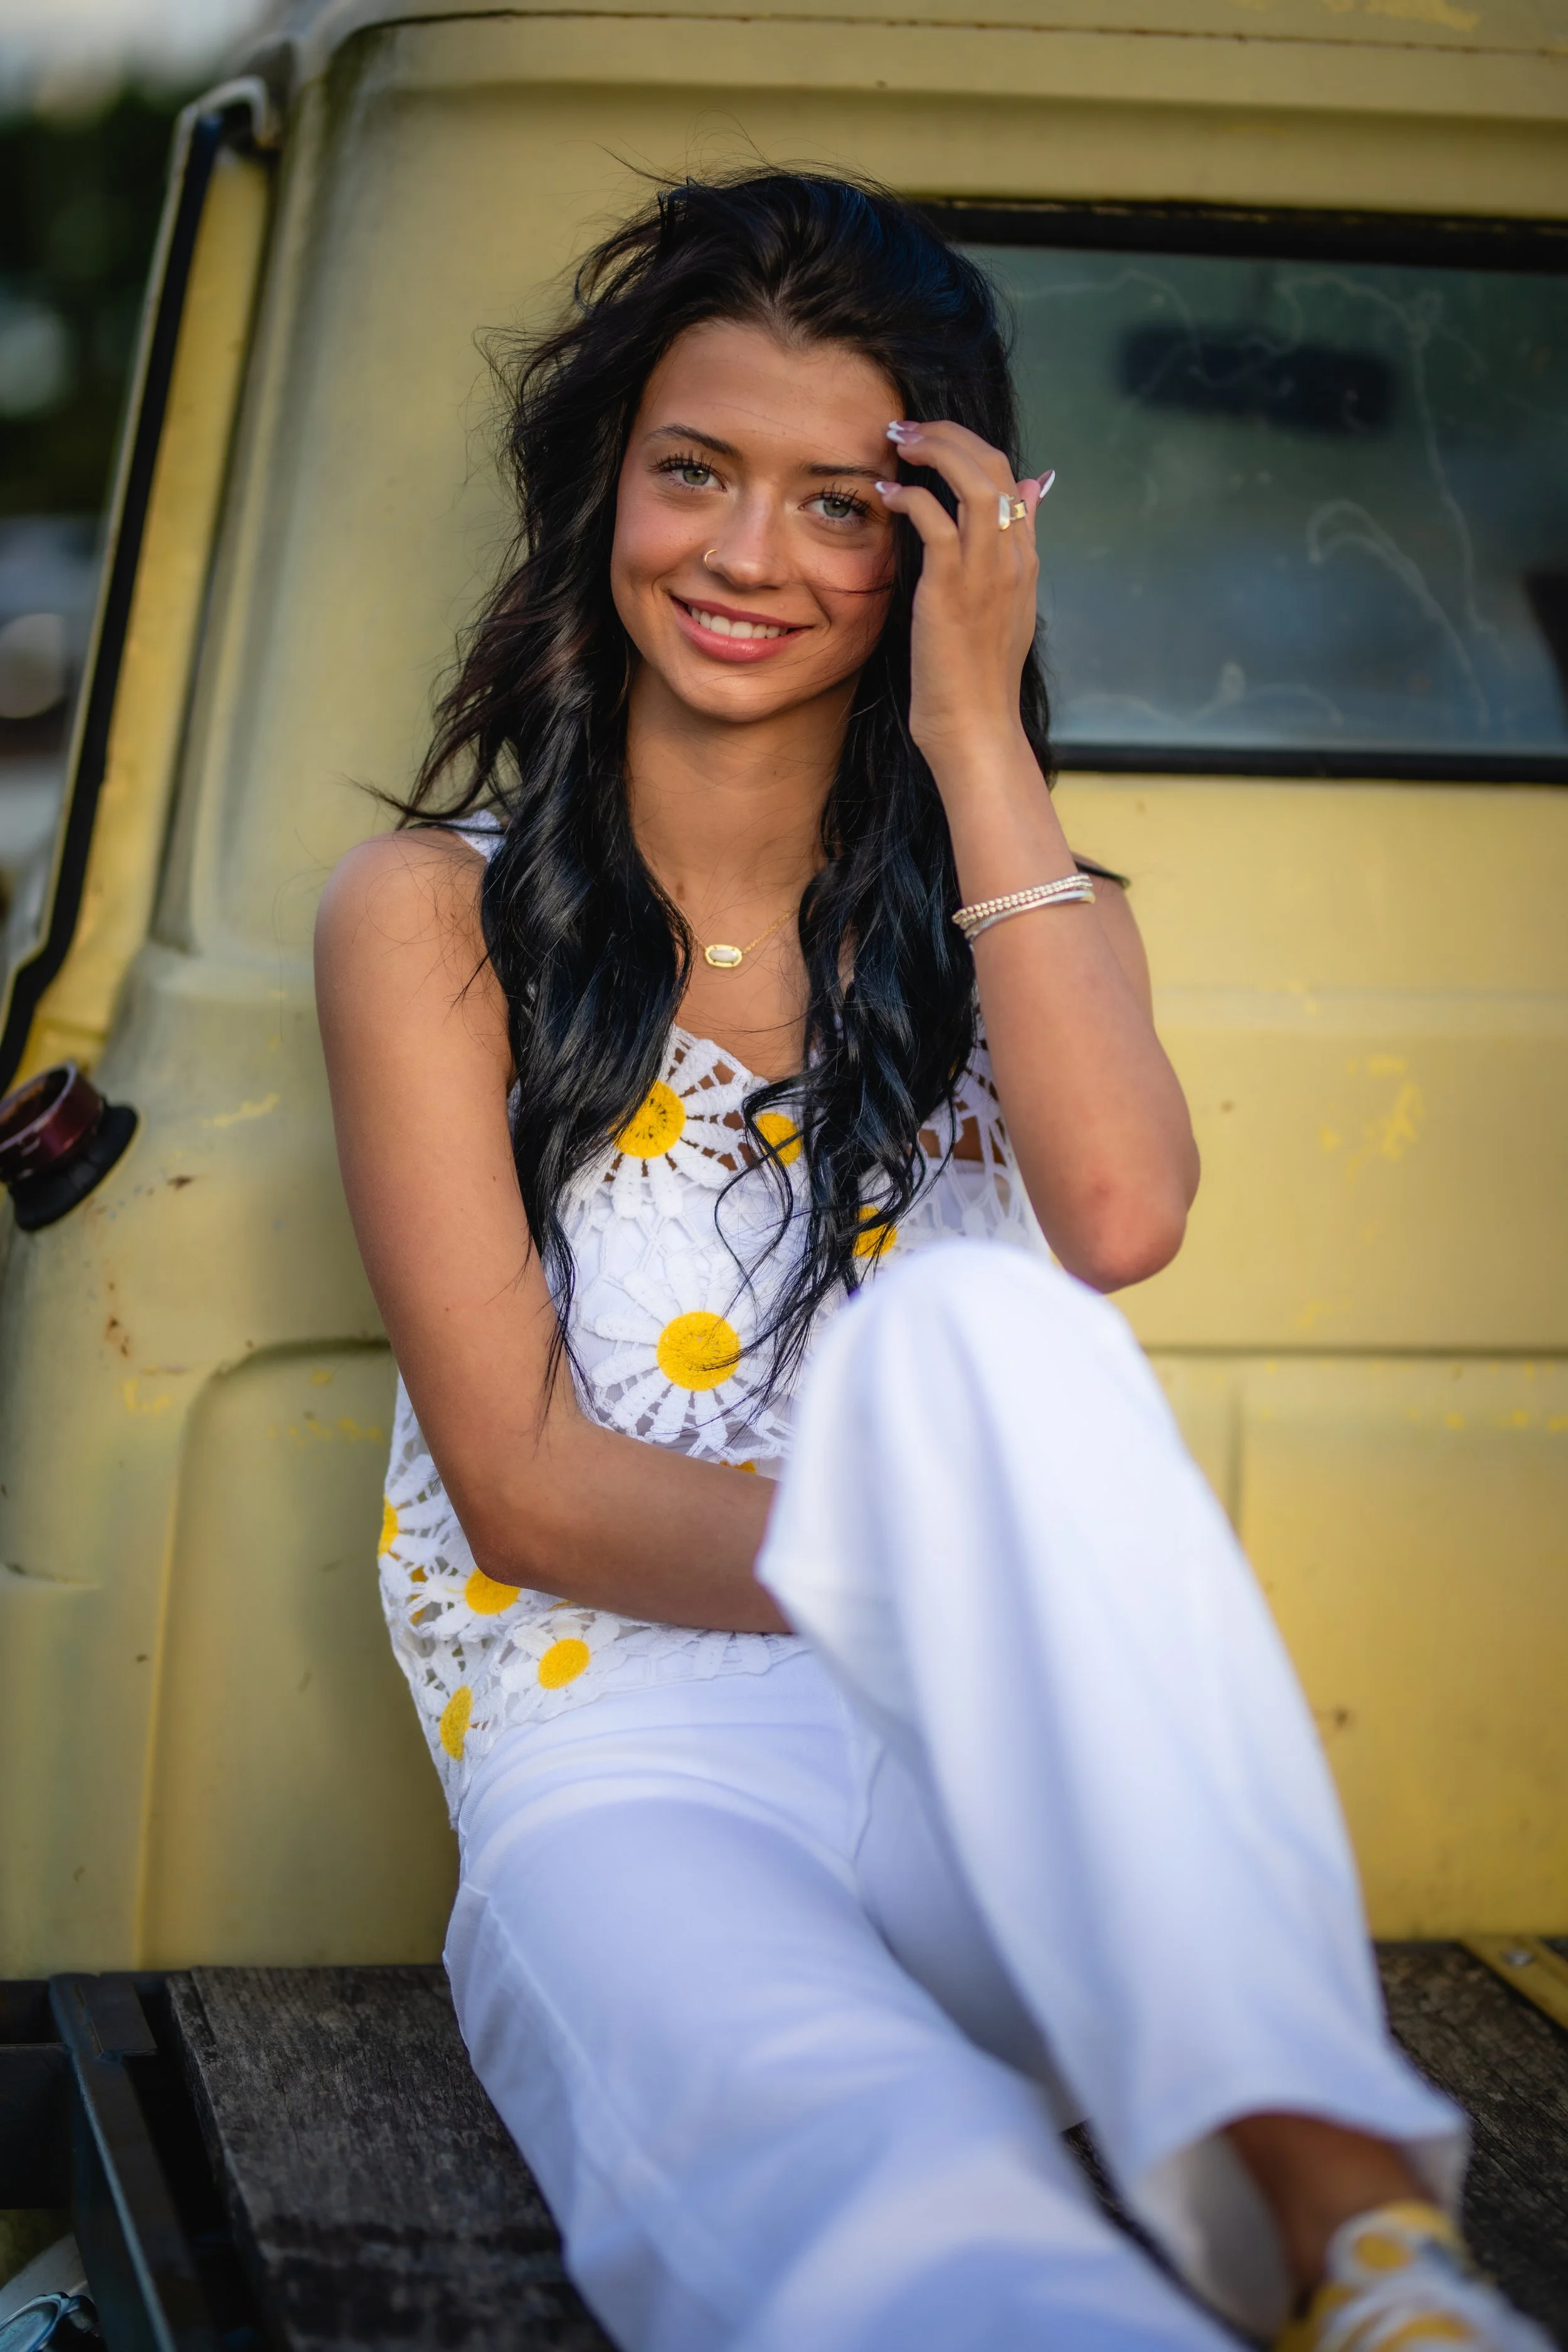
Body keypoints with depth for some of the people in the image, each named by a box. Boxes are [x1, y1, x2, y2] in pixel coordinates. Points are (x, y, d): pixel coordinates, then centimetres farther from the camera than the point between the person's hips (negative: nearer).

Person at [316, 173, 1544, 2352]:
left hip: (992, 1792, 3)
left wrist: (980, 737, -4)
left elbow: (1120, 1222, -8)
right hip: (630, 1795, -2)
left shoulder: (1013, 912, 18)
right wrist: (984, 1553, -13)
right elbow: (519, 1480, 0)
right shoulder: (435, 915, 10)